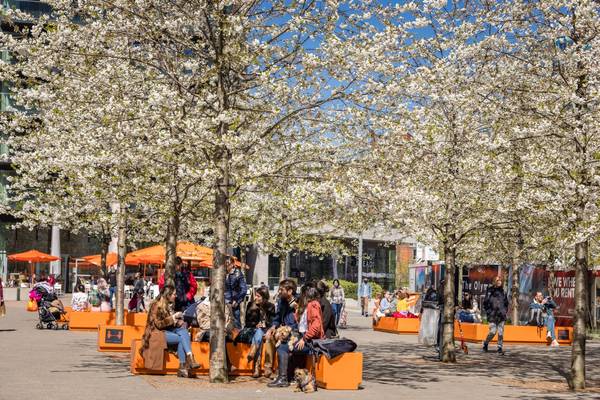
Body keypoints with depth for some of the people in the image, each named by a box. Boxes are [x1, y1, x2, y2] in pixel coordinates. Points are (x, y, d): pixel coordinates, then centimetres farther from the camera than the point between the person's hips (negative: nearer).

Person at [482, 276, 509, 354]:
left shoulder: (503, 291, 11)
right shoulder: (490, 291, -3)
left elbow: (506, 302, 23)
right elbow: (485, 302, -1)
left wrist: (505, 310, 12)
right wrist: (488, 311, -5)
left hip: (501, 315, 4)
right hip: (493, 316, -4)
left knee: (501, 332, 0)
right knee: (493, 332, -8)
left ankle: (500, 348, 6)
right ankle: (485, 343, 16)